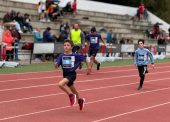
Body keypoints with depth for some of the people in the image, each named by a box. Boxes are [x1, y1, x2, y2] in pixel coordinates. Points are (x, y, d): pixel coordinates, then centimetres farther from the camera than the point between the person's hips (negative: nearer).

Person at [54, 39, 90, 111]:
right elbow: (57, 66, -7)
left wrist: (88, 68, 13)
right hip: (65, 74, 5)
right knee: (73, 90, 23)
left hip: (72, 74, -5)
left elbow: (84, 59, 7)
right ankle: (80, 100, 50)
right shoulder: (61, 56, -2)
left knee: (60, 84, -29)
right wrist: (56, 64, -30)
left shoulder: (76, 56, -9)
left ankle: (71, 95, -7)